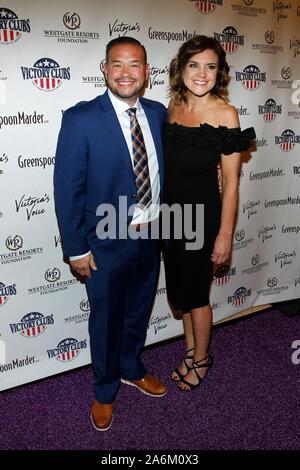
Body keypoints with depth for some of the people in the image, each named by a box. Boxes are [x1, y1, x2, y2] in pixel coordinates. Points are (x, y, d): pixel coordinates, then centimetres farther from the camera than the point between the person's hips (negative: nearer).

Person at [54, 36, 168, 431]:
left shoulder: (158, 114, 0)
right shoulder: (80, 119, -15)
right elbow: (67, 188, -13)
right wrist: (76, 249, -13)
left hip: (150, 236, 5)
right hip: (107, 243, -4)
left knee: (139, 312, 23)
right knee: (106, 320, 14)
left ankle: (132, 370, 50)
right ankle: (106, 391, 40)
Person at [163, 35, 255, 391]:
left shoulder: (224, 113, -12)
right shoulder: (173, 106, 4)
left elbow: (230, 180, -12)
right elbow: (167, 162, 9)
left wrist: (225, 233, -13)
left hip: (202, 213, -5)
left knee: (194, 294, 9)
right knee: (178, 290, 18)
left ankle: (201, 358, 36)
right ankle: (190, 352, 41)